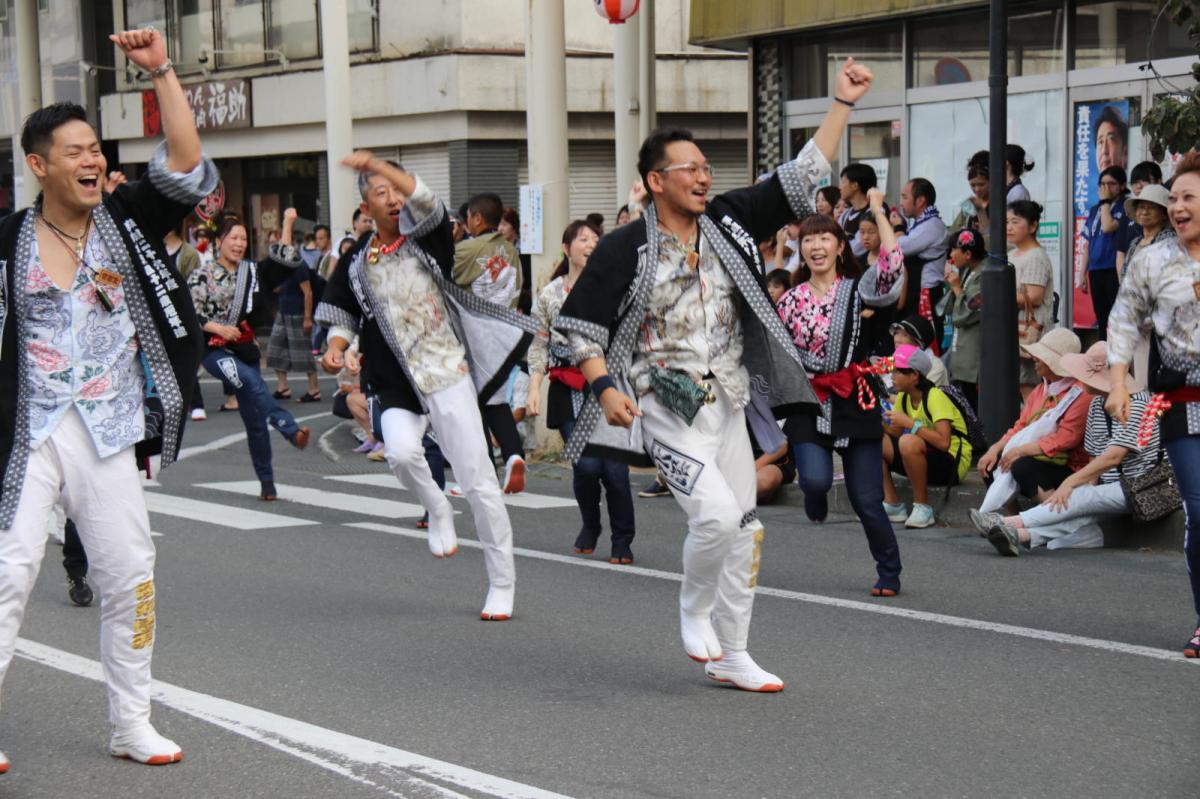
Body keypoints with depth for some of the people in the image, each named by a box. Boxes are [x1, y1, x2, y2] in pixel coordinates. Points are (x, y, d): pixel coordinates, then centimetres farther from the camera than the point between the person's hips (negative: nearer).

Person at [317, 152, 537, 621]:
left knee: (478, 480, -3)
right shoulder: (357, 263, 9)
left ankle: (502, 585, 8)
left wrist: (378, 165, -30)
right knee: (400, 452, -29)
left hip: (449, 375, -2)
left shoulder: (426, 241, 1)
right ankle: (437, 511, 4)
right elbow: (343, 315, 18)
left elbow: (426, 201, -18)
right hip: (397, 385, 2)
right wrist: (336, 349, -3)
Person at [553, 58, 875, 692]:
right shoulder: (624, 249, -9)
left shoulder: (729, 223, 4)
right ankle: (694, 611, 8)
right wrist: (604, 387, -19)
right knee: (717, 514, -21)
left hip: (727, 406, 6)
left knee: (742, 531, 8)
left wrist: (842, 103, 0)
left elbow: (800, 180, 5)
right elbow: (580, 323, -5)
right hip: (666, 407, -6)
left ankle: (730, 657, 20)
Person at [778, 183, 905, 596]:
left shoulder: (858, 291, 0)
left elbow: (893, 264, -19)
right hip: (809, 401, 2)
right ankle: (816, 502, 17)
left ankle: (889, 573, 18)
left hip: (855, 400, -2)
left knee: (867, 500, -2)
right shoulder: (792, 300, 8)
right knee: (816, 479, -22)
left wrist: (879, 212, -14)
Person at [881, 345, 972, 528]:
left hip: (952, 463, -8)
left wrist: (909, 423, -30)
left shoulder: (935, 396, -18)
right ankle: (893, 505, -3)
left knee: (909, 442, -36)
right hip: (922, 460, 8)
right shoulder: (903, 398, 6)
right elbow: (895, 434, 2)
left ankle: (923, 507, -21)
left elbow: (943, 442, -30)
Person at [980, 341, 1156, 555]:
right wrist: (1088, 485, -7)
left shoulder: (1137, 404, -14)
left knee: (1080, 498, -30)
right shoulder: (1097, 404, 13)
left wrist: (1071, 482, -26)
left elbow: (1114, 457, -22)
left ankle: (1012, 523, -42)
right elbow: (1096, 456, 13)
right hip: (1109, 487, 7)